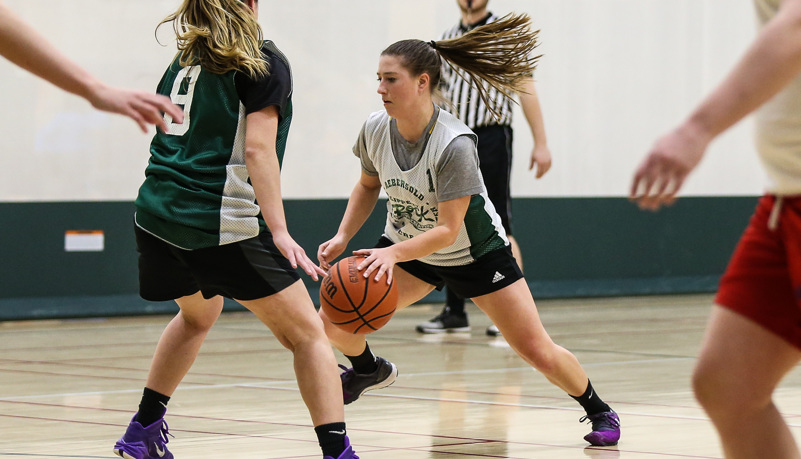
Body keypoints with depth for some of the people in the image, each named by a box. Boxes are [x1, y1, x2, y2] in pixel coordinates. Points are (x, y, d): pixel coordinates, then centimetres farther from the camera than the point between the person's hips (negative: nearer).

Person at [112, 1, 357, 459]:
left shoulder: (184, 62, 19)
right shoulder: (264, 62, -1)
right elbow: (258, 149, -12)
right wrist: (279, 232, -17)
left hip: (157, 213, 7)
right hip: (222, 223, -7)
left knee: (198, 314, 34)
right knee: (307, 333, -1)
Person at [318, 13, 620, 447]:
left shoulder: (454, 144, -34)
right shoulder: (375, 128, -17)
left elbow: (448, 230, -32)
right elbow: (369, 185, 4)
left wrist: (391, 254, -45)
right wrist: (342, 238, -9)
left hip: (475, 253, -5)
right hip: (407, 247, 5)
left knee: (538, 351, -7)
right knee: (332, 321, -8)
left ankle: (598, 411, 20)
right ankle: (369, 369, 27)